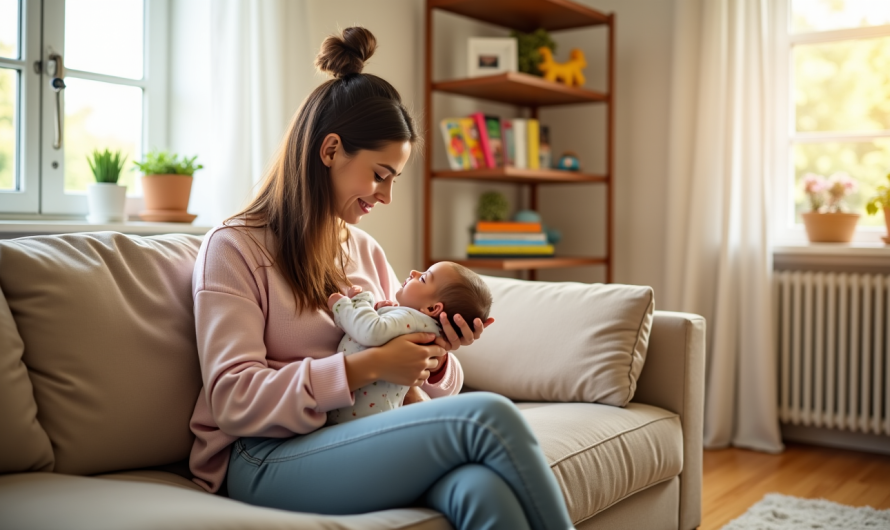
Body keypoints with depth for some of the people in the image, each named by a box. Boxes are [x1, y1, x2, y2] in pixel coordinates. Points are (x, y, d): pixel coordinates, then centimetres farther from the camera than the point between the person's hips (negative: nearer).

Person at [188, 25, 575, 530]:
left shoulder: (366, 252, 20)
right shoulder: (234, 247, 1)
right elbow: (233, 398, -10)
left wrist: (438, 354, -3)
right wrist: (366, 366, -17)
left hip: (364, 443, 5)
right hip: (267, 459, -5)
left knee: (484, 487, -32)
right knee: (488, 415, -27)